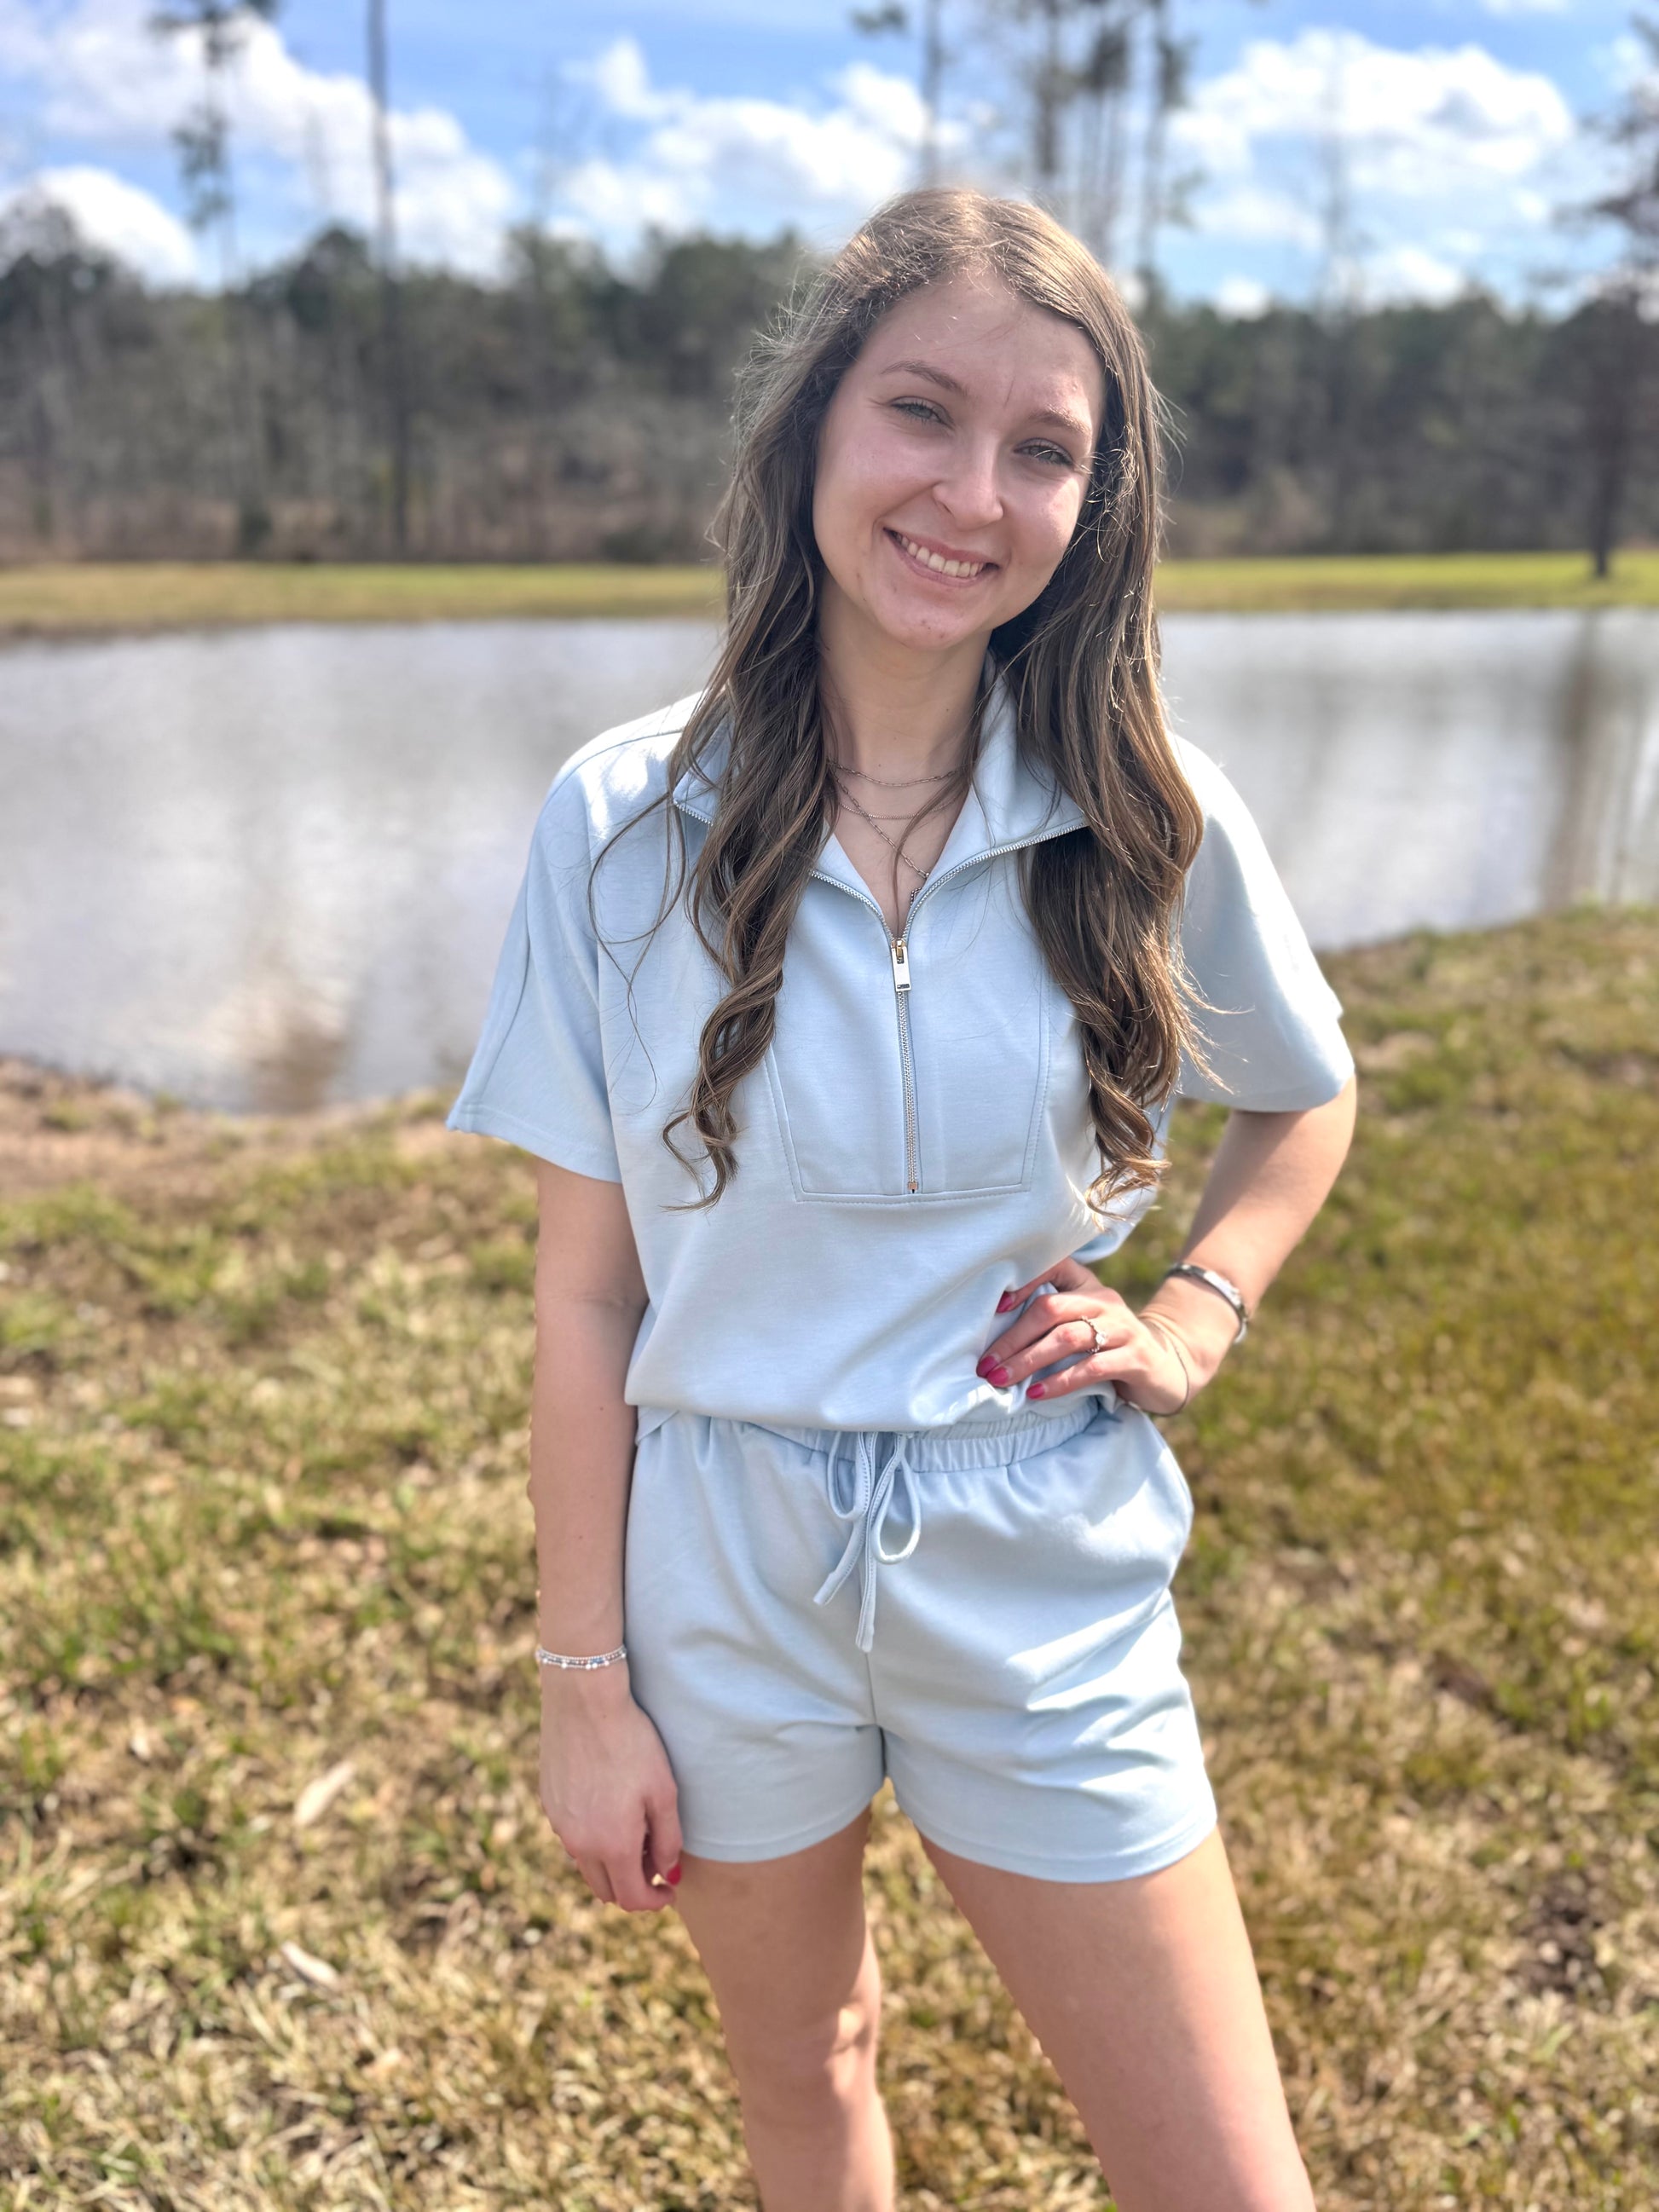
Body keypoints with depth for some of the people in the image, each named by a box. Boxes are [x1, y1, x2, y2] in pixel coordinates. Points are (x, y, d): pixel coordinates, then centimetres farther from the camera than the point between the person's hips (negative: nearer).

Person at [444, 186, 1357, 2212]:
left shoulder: (1152, 824, -9)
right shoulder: (624, 824, -11)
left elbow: (1305, 1101, 11)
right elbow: (585, 1291, -7)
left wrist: (1189, 1321, -6)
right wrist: (584, 1681, -4)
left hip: (1049, 1586, 1)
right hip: (721, 1569, 0)